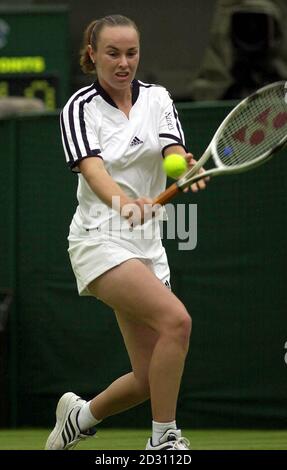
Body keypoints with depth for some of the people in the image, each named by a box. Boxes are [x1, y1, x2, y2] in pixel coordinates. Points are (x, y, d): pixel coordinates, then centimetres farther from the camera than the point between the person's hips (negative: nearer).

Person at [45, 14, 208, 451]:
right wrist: (122, 202, -44)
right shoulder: (80, 109, -6)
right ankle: (164, 439, -18)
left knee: (148, 380, 3)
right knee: (175, 319, -28)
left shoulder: (157, 99, 8)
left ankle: (82, 415, 33)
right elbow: (92, 168, -22)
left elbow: (174, 153, -9)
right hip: (101, 238, -6)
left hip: (146, 243, 6)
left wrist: (189, 169, -34)